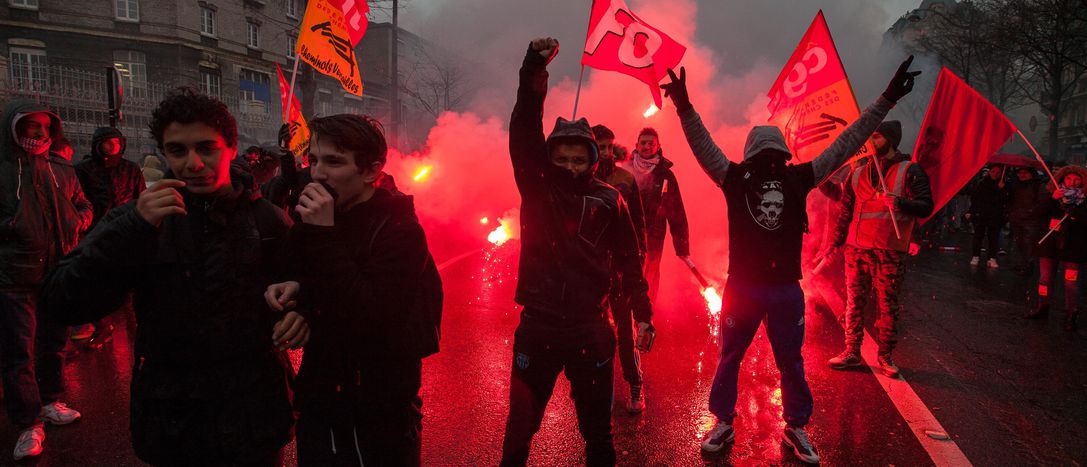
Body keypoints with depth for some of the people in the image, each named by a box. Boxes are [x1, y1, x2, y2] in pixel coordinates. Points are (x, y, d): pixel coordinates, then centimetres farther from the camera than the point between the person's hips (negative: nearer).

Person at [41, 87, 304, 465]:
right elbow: (63, 304, -13)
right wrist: (133, 228, -25)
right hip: (172, 420, 1)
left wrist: (300, 313, -13)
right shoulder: (136, 219, -3)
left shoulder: (266, 219, -2)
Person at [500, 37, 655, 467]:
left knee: (596, 425, 17)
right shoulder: (536, 188, -3)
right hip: (538, 326, 0)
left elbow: (628, 260, 3)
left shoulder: (609, 200, -2)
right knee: (521, 423, 12)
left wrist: (643, 314, 1)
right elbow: (523, 134, -17)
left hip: (591, 329, 1)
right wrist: (533, 72, -26)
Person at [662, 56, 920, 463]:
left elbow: (845, 145, 2)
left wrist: (885, 101, 0)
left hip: (786, 288, 2)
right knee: (729, 357, 12)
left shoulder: (798, 178, 0)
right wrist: (685, 108, -28)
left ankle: (796, 428, 32)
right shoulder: (736, 178, -4)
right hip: (742, 286, -1)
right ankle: (724, 423, 29)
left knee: (791, 361, 14)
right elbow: (703, 147, -14)